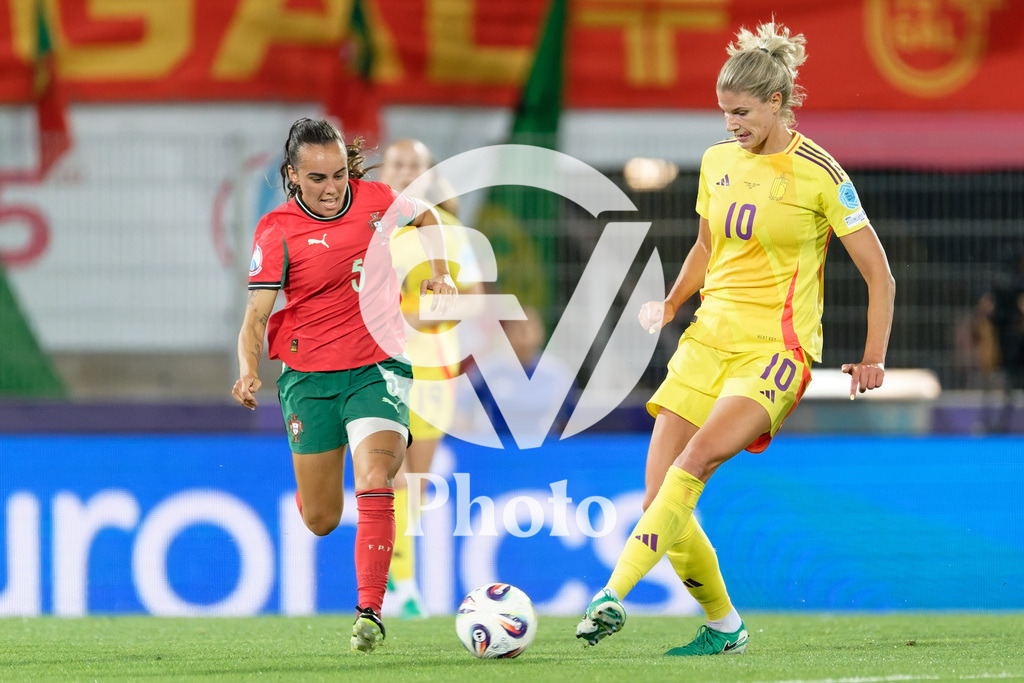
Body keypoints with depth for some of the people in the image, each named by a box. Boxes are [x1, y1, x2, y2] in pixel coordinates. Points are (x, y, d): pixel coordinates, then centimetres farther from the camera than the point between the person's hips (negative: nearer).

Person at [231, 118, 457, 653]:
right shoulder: (277, 231, -11)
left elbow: (426, 218, 21)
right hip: (309, 377, 0)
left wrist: (439, 271, 7)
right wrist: (248, 372, -33)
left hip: (377, 367, 0)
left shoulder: (375, 201, -3)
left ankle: (368, 613, -19)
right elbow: (256, 317, -15)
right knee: (320, 521, 8)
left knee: (374, 486, -22)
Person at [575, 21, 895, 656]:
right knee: (661, 503, -6)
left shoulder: (820, 175, -6)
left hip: (776, 349, -6)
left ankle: (613, 596, -35)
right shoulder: (718, 161, 10)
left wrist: (874, 359, -4)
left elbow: (880, 276, 0)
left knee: (697, 456, -31)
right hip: (709, 337, 6)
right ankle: (725, 627, 12)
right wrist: (670, 305, 9)